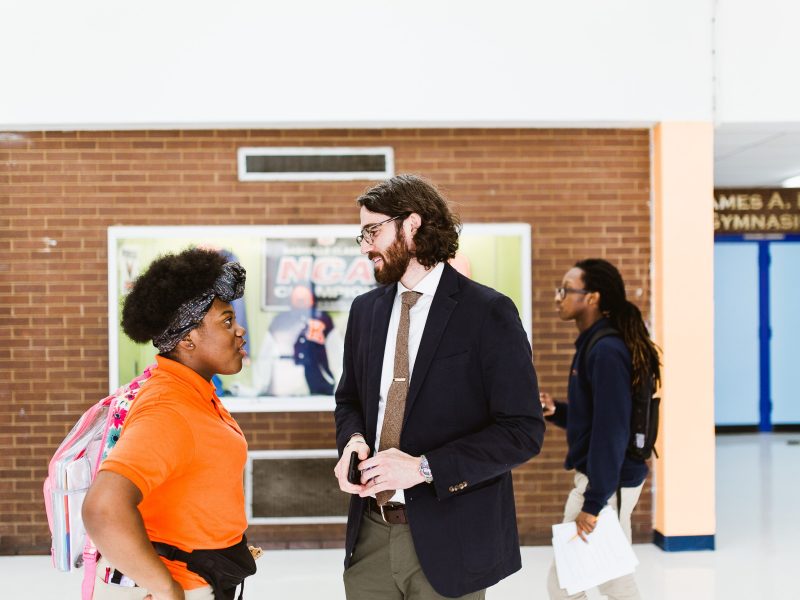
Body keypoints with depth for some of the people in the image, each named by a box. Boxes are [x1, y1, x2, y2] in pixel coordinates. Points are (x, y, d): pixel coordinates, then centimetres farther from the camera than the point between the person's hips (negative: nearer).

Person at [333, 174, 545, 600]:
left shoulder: (488, 313, -9)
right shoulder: (365, 309, 9)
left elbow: (524, 430, -12)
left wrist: (425, 467, -20)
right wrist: (353, 440, -4)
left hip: (448, 539, -5)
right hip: (370, 535, 5)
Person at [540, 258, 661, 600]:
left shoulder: (606, 351, -19)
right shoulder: (593, 345, 12)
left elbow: (611, 432, -23)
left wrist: (594, 502, -23)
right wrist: (556, 411, 2)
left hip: (608, 483, -10)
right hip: (604, 479, 10)